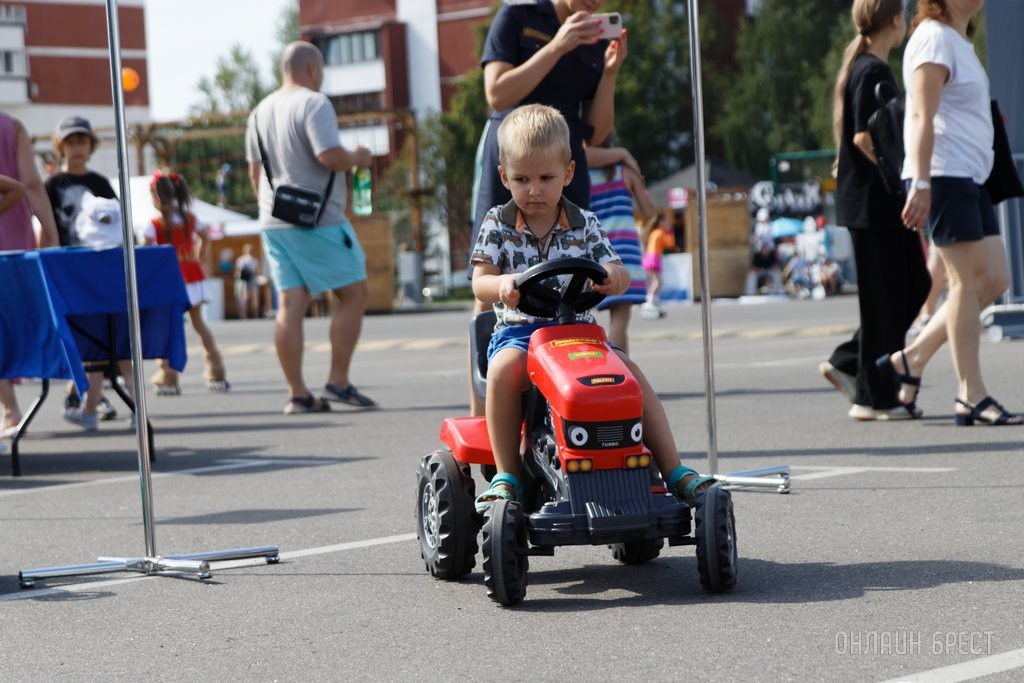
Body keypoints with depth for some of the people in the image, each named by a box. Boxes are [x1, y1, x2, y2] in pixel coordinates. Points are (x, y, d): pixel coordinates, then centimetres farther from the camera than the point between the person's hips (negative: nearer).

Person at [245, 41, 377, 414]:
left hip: (274, 221, 7)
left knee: (291, 303, 4)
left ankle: (297, 393, 1)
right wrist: (357, 158, -3)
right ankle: (338, 382, -2)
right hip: (318, 219, -7)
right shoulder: (313, 103, -10)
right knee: (354, 293, 2)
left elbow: (254, 170, 18)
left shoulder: (260, 111, 14)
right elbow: (330, 156, -22)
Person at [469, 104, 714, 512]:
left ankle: (674, 471, -16)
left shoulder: (583, 225, 7)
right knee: (504, 368, -35)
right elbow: (480, 281, -7)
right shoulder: (498, 224, 2)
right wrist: (501, 285, -32)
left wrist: (613, 276, -27)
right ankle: (506, 476, -26)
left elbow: (616, 275, 0)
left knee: (629, 371, -22)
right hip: (518, 329, -2)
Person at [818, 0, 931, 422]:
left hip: (881, 201, 10)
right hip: (874, 198, -10)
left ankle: (847, 364, 16)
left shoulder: (859, 67, 16)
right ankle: (874, 397, 3)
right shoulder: (873, 71, -14)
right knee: (884, 296, -4)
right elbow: (864, 137, -21)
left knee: (914, 285, 13)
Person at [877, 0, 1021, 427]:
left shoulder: (960, 40, 21)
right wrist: (921, 183, -23)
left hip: (971, 180, 10)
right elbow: (922, 116, -17)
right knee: (969, 279, -8)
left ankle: (911, 359, 12)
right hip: (943, 176, -10)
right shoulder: (934, 38, -9)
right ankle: (971, 396, -4)